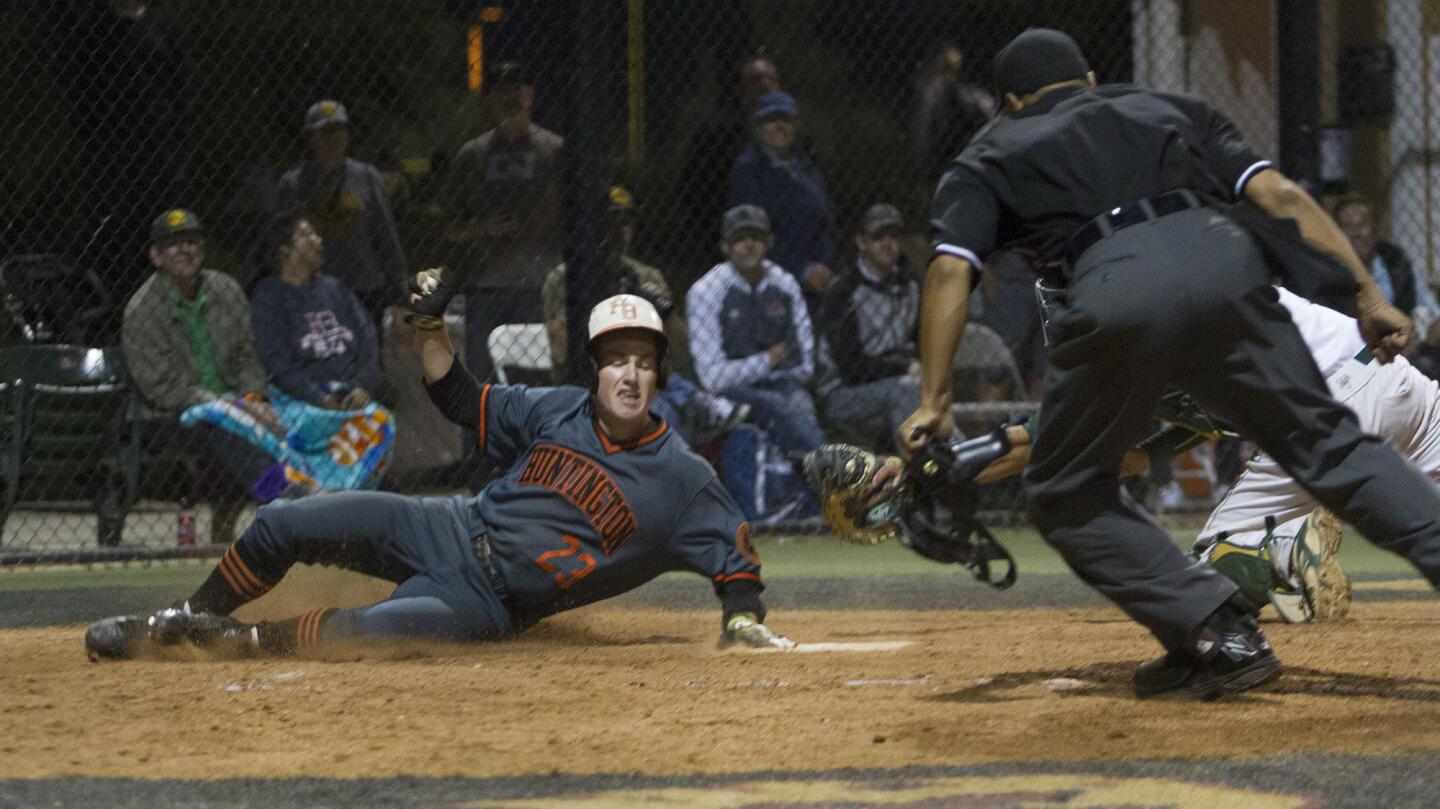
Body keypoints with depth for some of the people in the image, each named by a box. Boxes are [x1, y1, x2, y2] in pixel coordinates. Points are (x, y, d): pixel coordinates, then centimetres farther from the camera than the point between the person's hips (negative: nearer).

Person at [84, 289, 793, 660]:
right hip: (454, 529, 5)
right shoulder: (558, 411, 4)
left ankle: (236, 641, -18)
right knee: (284, 524, -7)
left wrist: (744, 618, -21)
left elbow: (735, 556, -4)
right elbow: (463, 402, 13)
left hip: (491, 603, -5)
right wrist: (431, 326, 0)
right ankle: (182, 623, 13)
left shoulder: (682, 479, -7)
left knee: (378, 628, -36)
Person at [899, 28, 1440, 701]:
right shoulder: (1168, 108, 35)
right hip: (1225, 258, 2)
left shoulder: (990, 158, 29)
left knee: (1067, 493, 14)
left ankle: (1219, 635, 2)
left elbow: (950, 269, 9)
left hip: (1114, 288, -2)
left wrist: (933, 403, 4)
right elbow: (1281, 195, 20)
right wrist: (1368, 296, 16)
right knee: (1321, 440, 9)